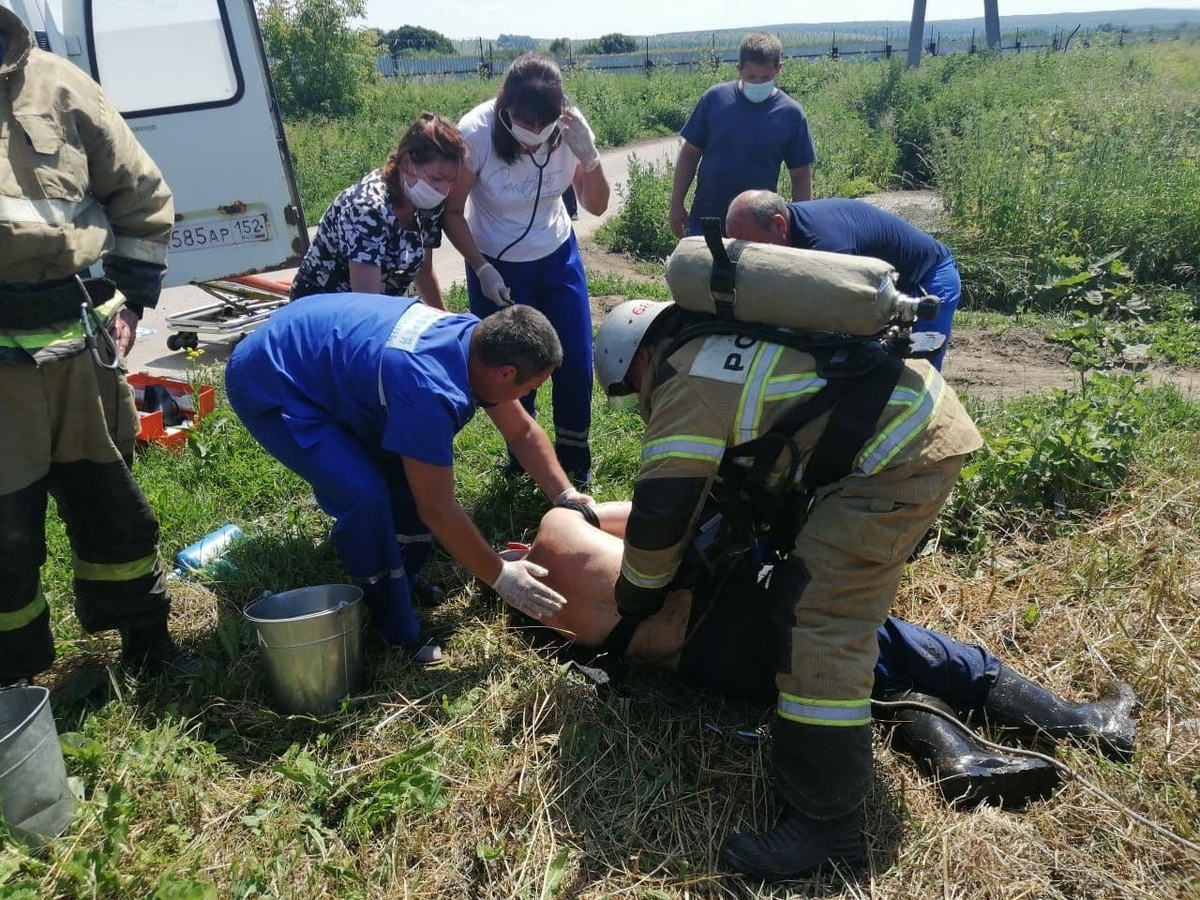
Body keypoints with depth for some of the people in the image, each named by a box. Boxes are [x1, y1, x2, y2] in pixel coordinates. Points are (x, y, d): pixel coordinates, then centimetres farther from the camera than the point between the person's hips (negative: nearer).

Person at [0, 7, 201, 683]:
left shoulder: (57, 85, 4)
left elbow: (145, 198, 10)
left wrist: (130, 302, 4)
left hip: (80, 346, 2)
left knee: (113, 504, 16)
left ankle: (147, 641, 35)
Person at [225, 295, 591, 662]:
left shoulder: (479, 338, -10)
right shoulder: (428, 388, -37)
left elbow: (522, 431, 4)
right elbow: (437, 508, -28)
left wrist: (568, 497, -2)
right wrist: (500, 575, -18)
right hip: (268, 386, -9)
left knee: (418, 471, 6)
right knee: (365, 495, -24)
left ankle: (399, 583, 23)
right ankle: (398, 638, -6)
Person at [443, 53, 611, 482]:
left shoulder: (570, 128, -18)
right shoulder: (475, 133, -25)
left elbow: (596, 206, -10)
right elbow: (452, 210, -12)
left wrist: (589, 156, -27)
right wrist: (481, 268, -19)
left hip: (558, 256, 2)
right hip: (496, 264, -2)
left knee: (576, 362, 1)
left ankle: (574, 457, 22)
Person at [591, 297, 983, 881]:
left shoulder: (687, 383, -12)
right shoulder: (714, 343, 19)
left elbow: (659, 515, -9)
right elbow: (731, 472, 30)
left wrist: (633, 606, 7)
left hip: (900, 451, -11)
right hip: (920, 414, 11)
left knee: (818, 624, -12)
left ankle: (826, 824, -5)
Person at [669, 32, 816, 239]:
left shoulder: (790, 113, -4)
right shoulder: (715, 98, -3)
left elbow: (801, 176, 1)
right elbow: (690, 154, 3)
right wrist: (676, 204, 1)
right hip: (704, 221, 1)